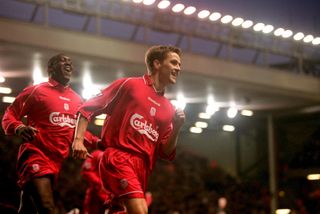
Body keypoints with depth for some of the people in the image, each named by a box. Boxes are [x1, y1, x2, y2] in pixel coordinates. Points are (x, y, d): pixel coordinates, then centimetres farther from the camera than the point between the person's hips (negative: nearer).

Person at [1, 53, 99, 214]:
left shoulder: (76, 100, 17)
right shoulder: (36, 91, -1)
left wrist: (97, 142, 10)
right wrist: (19, 128, -22)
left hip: (58, 160, 6)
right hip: (36, 156, -6)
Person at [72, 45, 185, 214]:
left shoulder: (168, 109, 19)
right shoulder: (129, 84, 5)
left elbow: (165, 153, 16)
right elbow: (88, 108, 5)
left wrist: (176, 129, 0)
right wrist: (78, 139, -8)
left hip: (142, 167, 6)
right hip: (118, 157, -6)